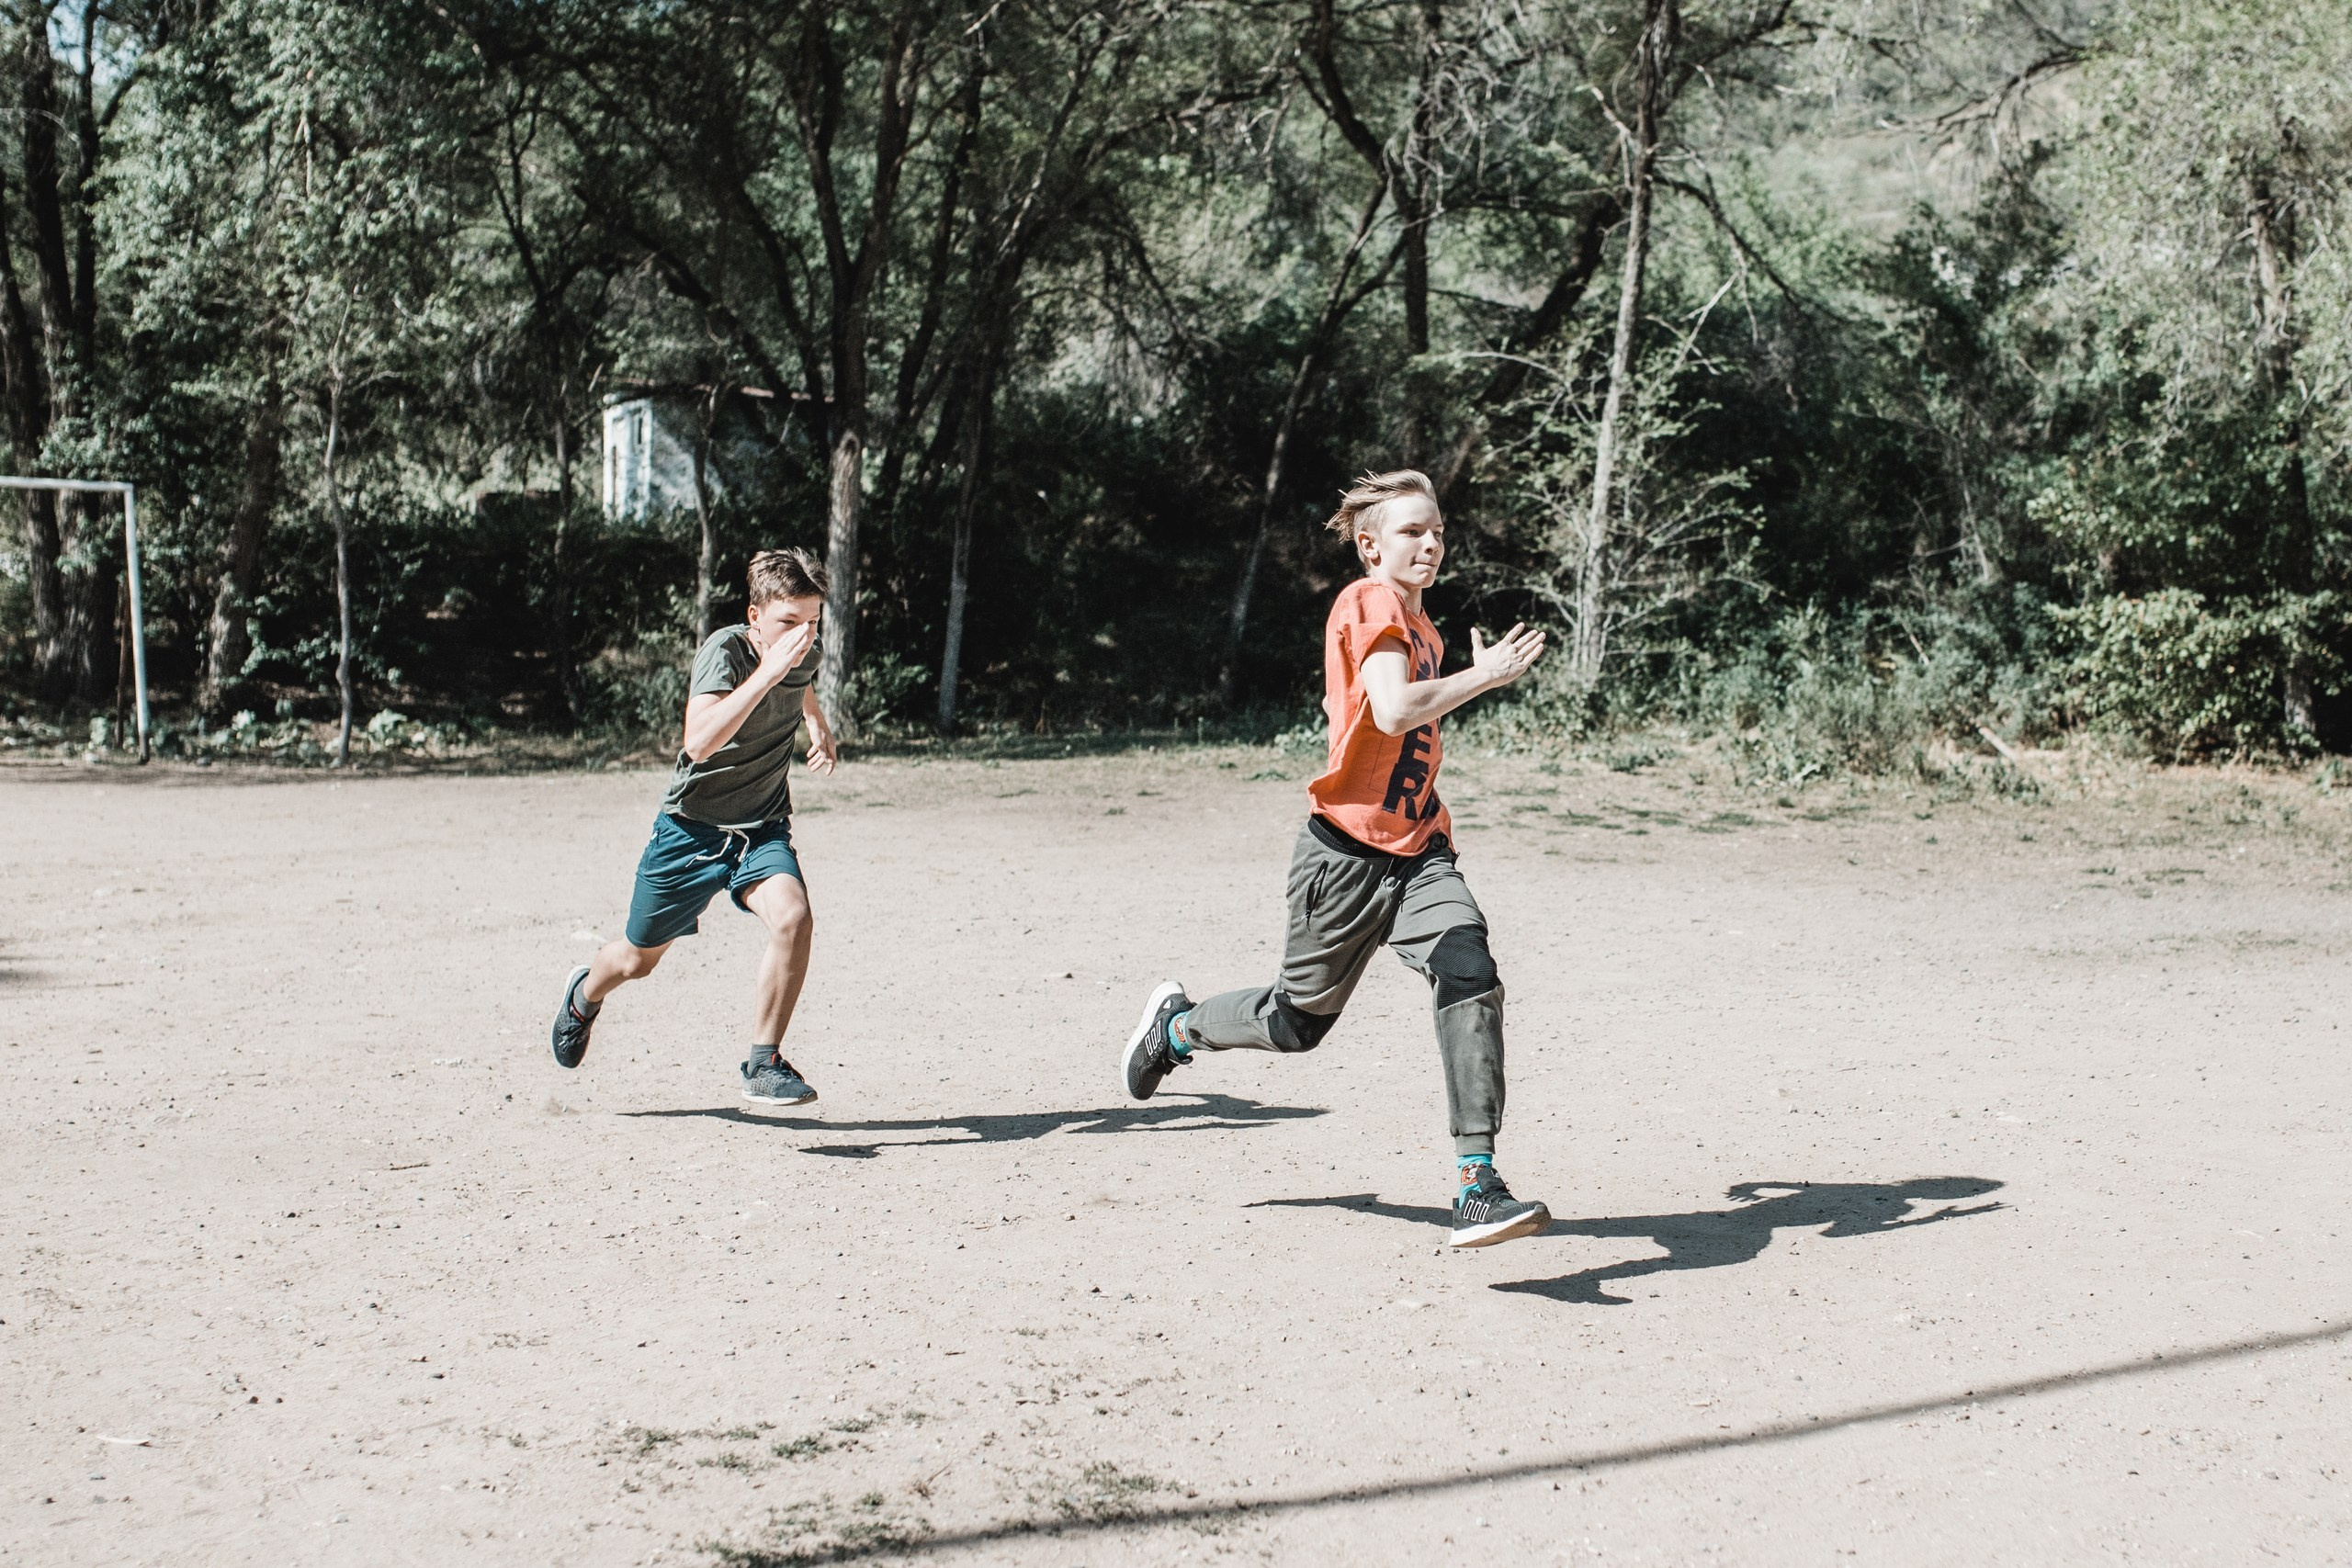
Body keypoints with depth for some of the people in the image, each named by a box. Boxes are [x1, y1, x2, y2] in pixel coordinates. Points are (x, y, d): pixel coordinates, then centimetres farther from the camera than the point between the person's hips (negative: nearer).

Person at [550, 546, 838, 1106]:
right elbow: (700, 742, -42)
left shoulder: (806, 655, -5)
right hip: (692, 826, -3)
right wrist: (768, 671, -47)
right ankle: (584, 996, 52)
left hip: (762, 829, 3)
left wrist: (819, 729, 2)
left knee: (792, 918, -28)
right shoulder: (725, 649, -24)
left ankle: (763, 1065, -15)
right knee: (638, 959, 15)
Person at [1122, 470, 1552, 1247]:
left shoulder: (1416, 622, 15)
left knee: (1470, 979, -18)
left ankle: (1477, 1182, -21)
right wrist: (1483, 675, -20)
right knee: (1298, 1019, 11)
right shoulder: (1372, 602, -13)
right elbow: (1393, 710, -28)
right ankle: (1179, 1024, 43)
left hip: (1417, 848, 7)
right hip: (1347, 853, -7)